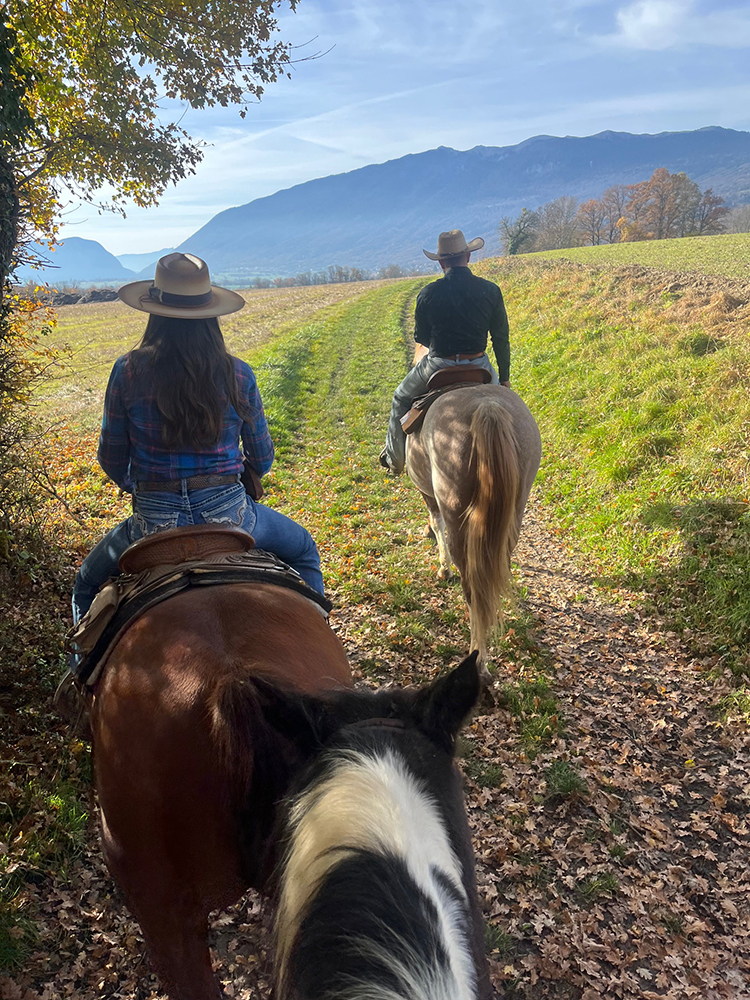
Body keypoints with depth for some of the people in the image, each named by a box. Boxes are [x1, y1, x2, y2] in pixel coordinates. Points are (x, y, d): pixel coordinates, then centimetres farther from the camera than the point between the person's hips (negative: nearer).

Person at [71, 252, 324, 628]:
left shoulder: (128, 371, -6)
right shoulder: (237, 375, -4)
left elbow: (112, 462, 2)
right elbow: (262, 459, 6)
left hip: (155, 520, 0)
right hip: (228, 512, 0)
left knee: (87, 588, 29)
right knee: (304, 553, 29)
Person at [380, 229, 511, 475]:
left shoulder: (428, 294, -8)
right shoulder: (490, 291, -5)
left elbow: (421, 339, 3)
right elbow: (501, 340, 1)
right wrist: (504, 377, 13)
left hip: (437, 366, -1)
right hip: (479, 366, 1)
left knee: (402, 398, 25)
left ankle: (395, 458, 32)